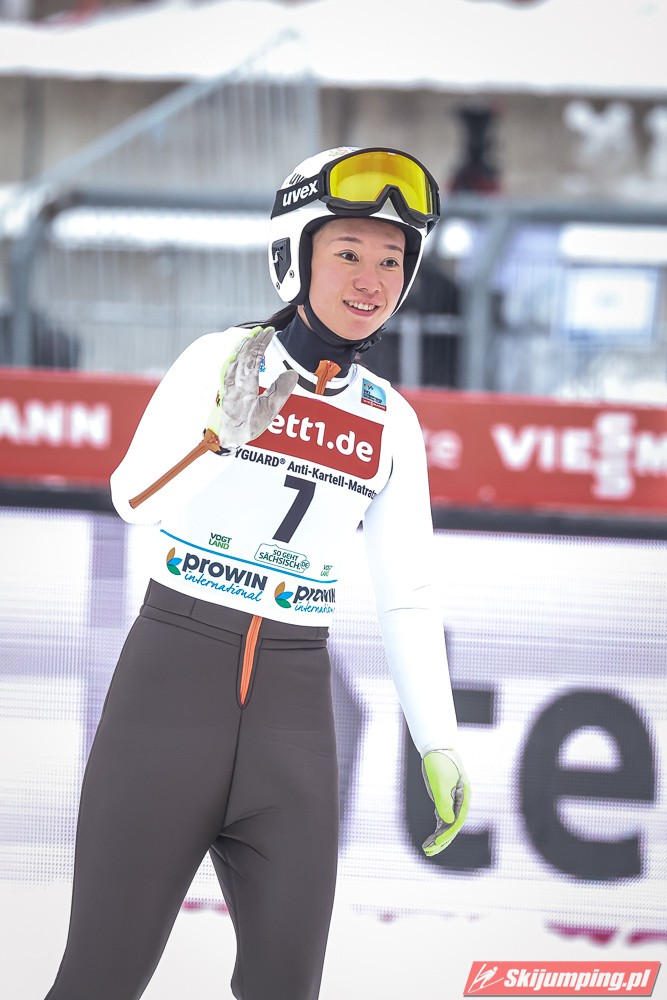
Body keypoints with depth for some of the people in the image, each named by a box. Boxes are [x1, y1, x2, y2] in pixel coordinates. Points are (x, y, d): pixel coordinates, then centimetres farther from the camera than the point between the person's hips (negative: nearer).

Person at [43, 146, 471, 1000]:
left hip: (292, 707, 4)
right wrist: (221, 432, -32)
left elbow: (406, 594, 12)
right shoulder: (220, 361, -4)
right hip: (172, 677, -4)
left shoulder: (390, 422, 8)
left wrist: (439, 745, 7)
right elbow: (134, 499, -15)